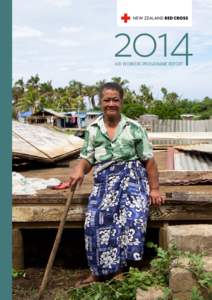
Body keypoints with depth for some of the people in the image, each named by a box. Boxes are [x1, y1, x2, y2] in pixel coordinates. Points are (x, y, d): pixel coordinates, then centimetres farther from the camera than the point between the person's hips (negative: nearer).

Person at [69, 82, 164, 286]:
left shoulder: (134, 128, 4)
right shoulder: (92, 130, 11)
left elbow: (148, 160, 5)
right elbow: (87, 159, 11)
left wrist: (154, 188, 1)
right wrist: (79, 169, -12)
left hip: (131, 176, -1)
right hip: (104, 179, 2)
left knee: (132, 214, -28)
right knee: (95, 218, -23)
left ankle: (120, 267, -12)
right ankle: (99, 271, -8)